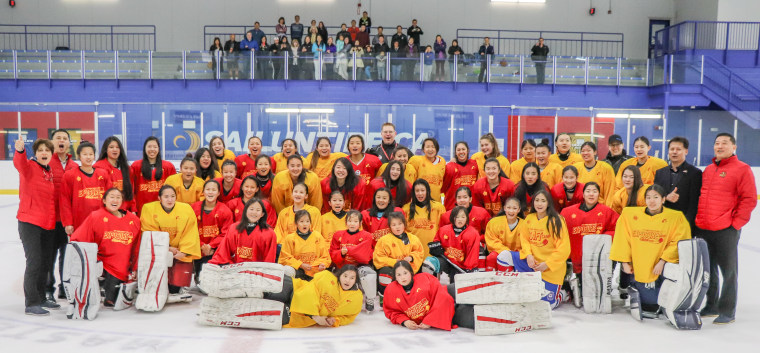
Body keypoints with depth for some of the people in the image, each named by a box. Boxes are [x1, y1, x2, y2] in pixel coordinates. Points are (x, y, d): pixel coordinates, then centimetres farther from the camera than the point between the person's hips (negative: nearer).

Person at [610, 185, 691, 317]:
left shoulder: (676, 217, -2)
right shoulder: (629, 214, 3)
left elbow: (678, 242, -6)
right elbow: (623, 240, 7)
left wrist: (662, 261, -13)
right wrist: (625, 262, 3)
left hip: (662, 269, -1)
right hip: (639, 270, 2)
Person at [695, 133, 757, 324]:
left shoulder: (742, 169, -5)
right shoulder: (708, 170, 15)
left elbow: (749, 199, -9)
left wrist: (736, 222, -12)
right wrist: (698, 219, 14)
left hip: (726, 230, -7)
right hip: (702, 229, 7)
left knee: (728, 270, 2)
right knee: (708, 270, 14)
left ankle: (727, 311, 11)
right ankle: (711, 306, 26)